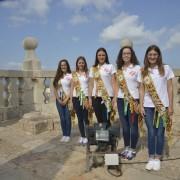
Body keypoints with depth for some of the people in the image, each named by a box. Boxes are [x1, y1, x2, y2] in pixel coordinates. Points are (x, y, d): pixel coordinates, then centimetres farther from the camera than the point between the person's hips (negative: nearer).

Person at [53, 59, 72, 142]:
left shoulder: (70, 76, -2)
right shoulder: (57, 77, 10)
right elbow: (55, 89, 7)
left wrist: (66, 99, -11)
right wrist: (59, 100, -3)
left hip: (68, 99, -3)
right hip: (59, 100, 3)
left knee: (67, 118, -1)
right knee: (62, 118, 6)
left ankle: (68, 135, 10)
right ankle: (64, 135, 17)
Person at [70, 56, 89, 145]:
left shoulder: (87, 73, 3)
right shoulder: (74, 74, 10)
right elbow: (72, 87, 10)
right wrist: (71, 99, 4)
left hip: (85, 97, -3)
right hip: (76, 98, 3)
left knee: (86, 118, -3)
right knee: (79, 118, 8)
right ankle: (82, 136, 18)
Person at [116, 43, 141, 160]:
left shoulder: (137, 68, -4)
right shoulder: (119, 69, 9)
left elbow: (140, 85, -5)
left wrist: (140, 102, -9)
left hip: (133, 100, -4)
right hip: (121, 100, 4)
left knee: (133, 125, 5)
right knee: (124, 125, 13)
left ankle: (133, 149, 21)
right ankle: (127, 147, 28)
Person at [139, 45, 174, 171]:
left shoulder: (166, 68, 0)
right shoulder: (144, 71, 6)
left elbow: (170, 88, 1)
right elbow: (142, 89, 7)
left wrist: (170, 106, -2)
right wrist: (141, 106, 2)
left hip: (163, 106, -1)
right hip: (148, 106, 2)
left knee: (160, 133, 4)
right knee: (151, 132, 6)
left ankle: (158, 158, 21)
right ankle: (151, 158, 20)